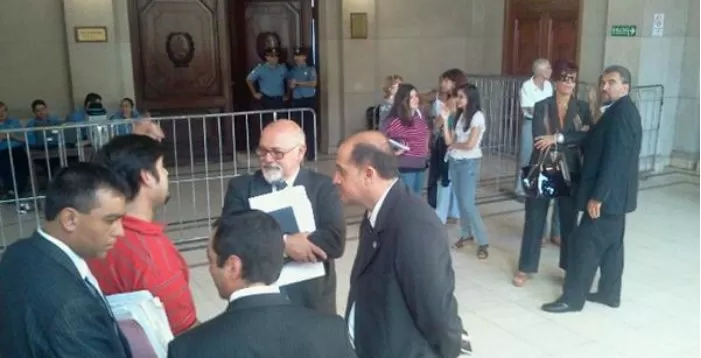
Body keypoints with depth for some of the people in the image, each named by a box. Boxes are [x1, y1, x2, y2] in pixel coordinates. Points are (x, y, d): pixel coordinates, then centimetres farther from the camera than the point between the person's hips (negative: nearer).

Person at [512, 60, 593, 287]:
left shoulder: (582, 108, 3)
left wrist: (558, 137, -21)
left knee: (569, 220, 10)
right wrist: (573, 138, -17)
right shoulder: (541, 106, -1)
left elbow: (588, 137, -13)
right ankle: (525, 268, 17)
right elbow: (539, 137, -15)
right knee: (534, 220, 6)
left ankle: (571, 267, 24)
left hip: (570, 172, 1)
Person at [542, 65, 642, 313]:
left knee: (586, 244, -4)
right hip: (615, 193, 10)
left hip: (608, 194, -10)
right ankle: (609, 293, 26)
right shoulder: (620, 111, 13)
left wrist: (597, 196, -24)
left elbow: (614, 159, -25)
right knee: (611, 243, 16)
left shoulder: (621, 113, -19)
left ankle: (573, 298, 4)